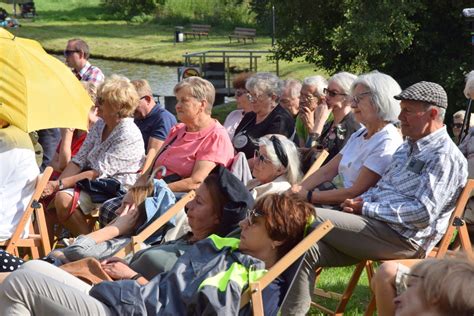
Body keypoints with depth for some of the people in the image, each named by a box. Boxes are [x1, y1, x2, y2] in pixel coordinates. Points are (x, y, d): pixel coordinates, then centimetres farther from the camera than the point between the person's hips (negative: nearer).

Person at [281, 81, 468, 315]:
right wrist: (360, 201, 3)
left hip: (402, 238, -9)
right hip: (378, 225, 9)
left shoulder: (444, 156, -10)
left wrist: (367, 208, -14)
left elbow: (424, 213, -20)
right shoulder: (408, 147, 21)